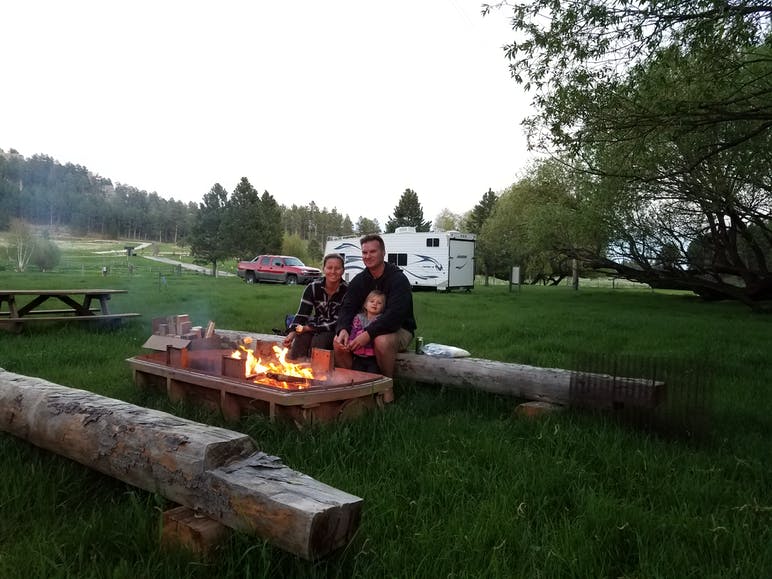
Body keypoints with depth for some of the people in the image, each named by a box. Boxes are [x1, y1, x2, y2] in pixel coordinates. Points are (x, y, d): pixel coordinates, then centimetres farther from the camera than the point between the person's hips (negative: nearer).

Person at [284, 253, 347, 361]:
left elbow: (338, 322, -19)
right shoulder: (313, 287, -6)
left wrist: (309, 328, -24)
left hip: (336, 332, -3)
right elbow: (302, 314, -10)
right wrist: (292, 333, -30)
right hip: (316, 327, 3)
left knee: (318, 341, -32)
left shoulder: (346, 290, -17)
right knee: (300, 339, -28)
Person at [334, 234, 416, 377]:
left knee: (381, 341, -38)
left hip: (400, 329, -5)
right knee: (339, 342, -15)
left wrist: (369, 334, -36)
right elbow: (347, 309, -4)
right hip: (367, 329, 6)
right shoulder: (359, 280, 4)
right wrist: (343, 329, -27)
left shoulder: (398, 279, -16)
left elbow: (395, 314, -27)